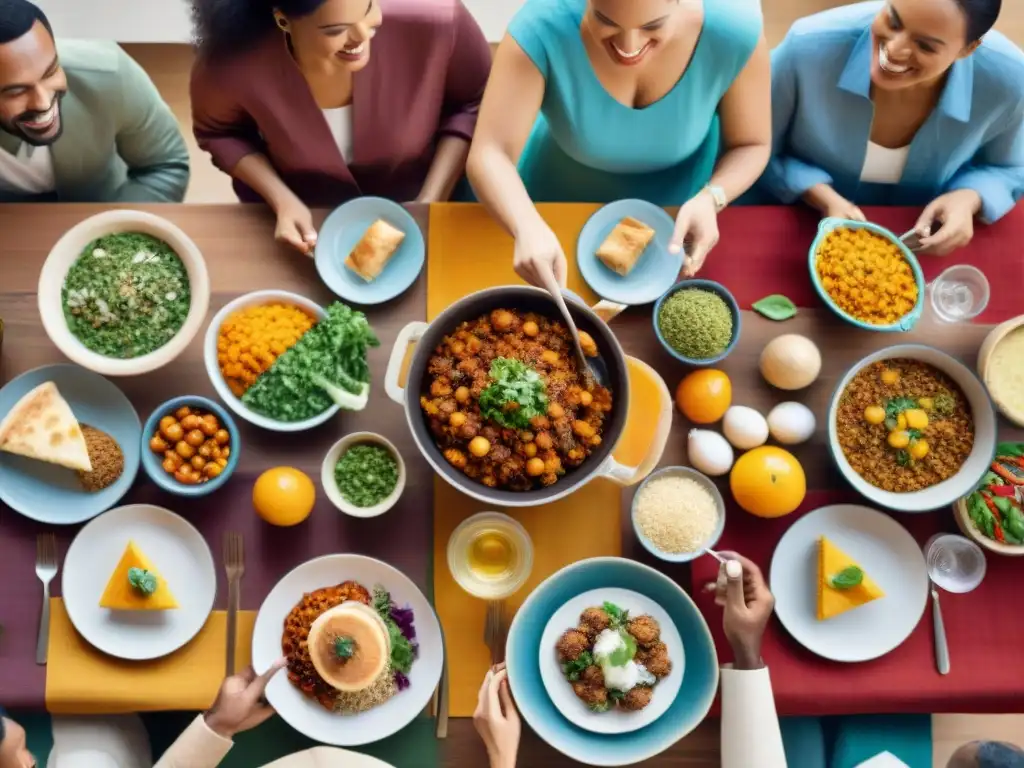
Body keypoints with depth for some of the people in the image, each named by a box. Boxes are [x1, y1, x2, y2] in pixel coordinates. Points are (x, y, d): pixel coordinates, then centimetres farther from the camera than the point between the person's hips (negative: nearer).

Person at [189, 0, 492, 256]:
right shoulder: (232, 63, -31)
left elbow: (472, 104, -13)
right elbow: (220, 134, -7)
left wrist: (431, 205, -21)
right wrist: (283, 201, -23)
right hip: (309, 225, 0)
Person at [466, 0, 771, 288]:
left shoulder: (734, 32, -31)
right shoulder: (542, 27, -35)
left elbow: (751, 145, -16)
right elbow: (489, 153, -37)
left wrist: (710, 199, -36)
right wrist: (529, 229, -57)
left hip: (680, 199, 0)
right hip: (562, 189, 0)